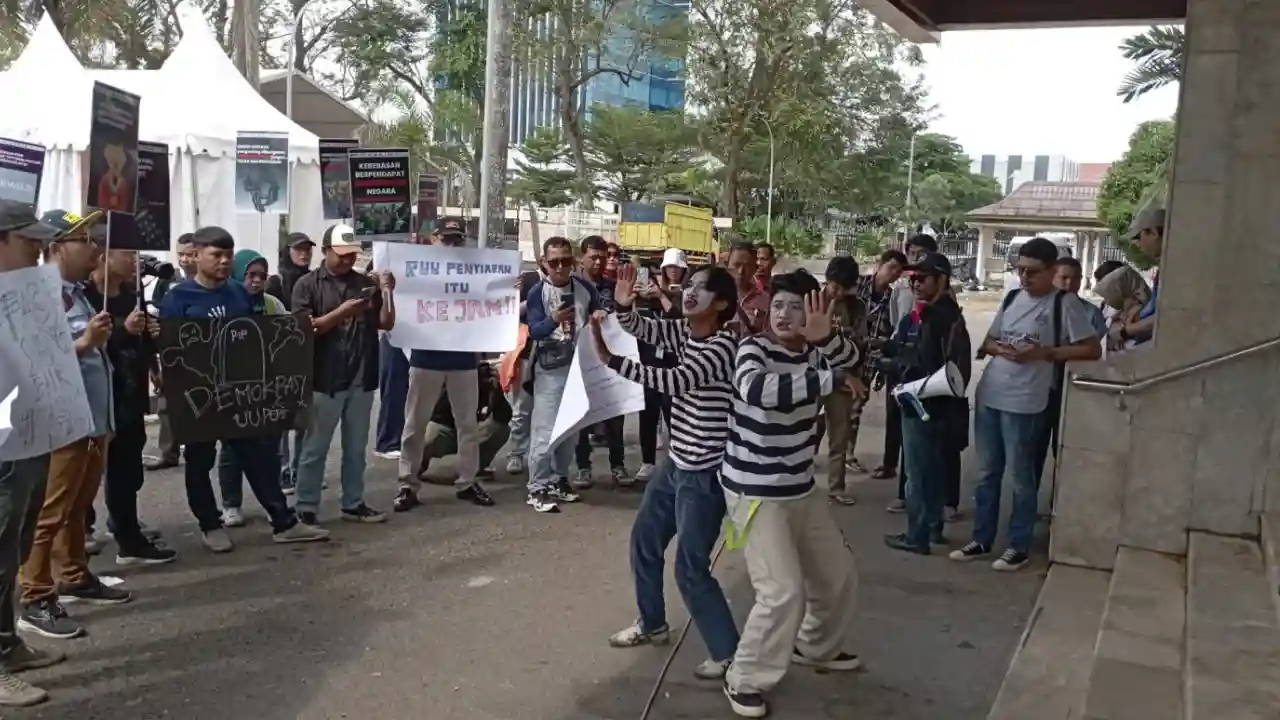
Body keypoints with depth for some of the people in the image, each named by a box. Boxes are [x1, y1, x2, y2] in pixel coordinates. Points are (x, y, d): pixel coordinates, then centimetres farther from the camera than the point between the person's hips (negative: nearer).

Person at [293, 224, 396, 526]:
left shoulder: (366, 283, 8)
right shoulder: (308, 284, -2)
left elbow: (386, 324, 6)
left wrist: (387, 292, -8)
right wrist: (340, 313, -19)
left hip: (361, 378, 4)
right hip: (324, 379, -4)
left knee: (356, 447, 13)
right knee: (315, 448, 3)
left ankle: (354, 504, 23)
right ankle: (306, 509, 10)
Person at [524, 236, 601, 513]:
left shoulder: (585, 288, 1)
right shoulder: (537, 292, -9)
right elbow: (534, 331, -17)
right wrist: (554, 320, -36)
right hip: (549, 369, -4)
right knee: (545, 430, -7)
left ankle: (559, 480, 26)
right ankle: (537, 488, 0)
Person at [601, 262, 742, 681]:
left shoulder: (724, 345, -22)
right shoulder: (683, 331, 3)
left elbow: (674, 381, -32)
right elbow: (639, 329, 2)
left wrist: (611, 360, -35)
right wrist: (623, 304, -20)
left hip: (705, 473, -9)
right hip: (676, 463, 9)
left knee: (690, 569, -4)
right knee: (644, 540, 20)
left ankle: (729, 654, 10)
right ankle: (652, 624, 40)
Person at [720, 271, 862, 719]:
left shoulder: (814, 353, 3)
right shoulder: (754, 349, -18)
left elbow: (852, 360, -12)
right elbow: (756, 389, -39)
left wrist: (825, 337, -31)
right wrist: (829, 379, -35)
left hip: (801, 490, 8)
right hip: (755, 493, -8)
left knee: (839, 575, 19)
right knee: (783, 593, -13)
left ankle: (816, 647, 45)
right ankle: (744, 680, 7)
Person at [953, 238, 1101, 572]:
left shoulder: (1064, 305, -6)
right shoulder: (1011, 298, 12)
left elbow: (1093, 349, -8)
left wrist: (1045, 352, -16)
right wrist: (1000, 349, -6)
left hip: (1025, 403, -6)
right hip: (988, 395, 6)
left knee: (1020, 476, 3)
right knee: (986, 473, 13)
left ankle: (1019, 546, 15)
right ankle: (981, 540, 23)